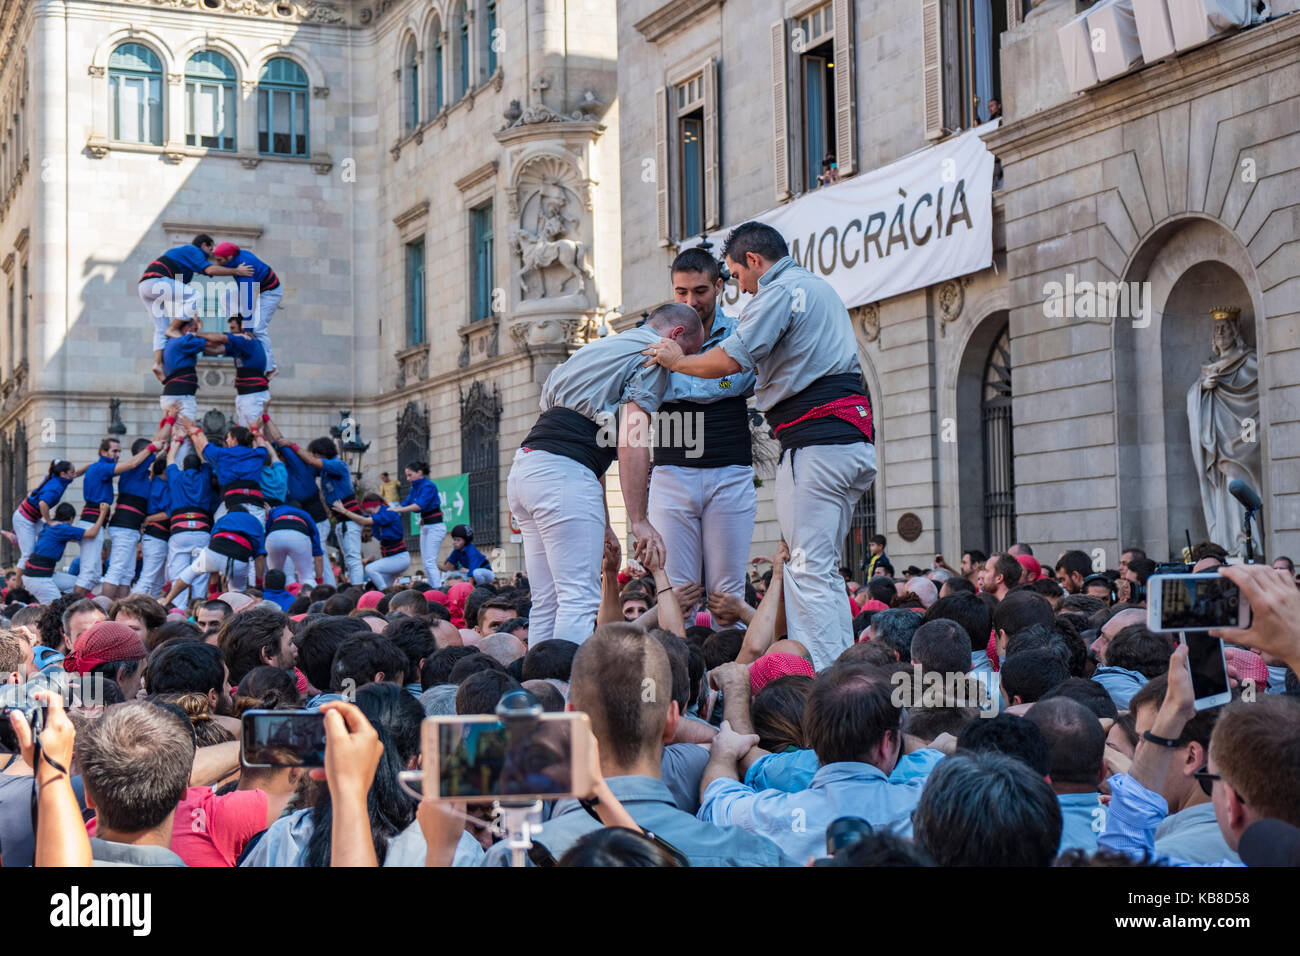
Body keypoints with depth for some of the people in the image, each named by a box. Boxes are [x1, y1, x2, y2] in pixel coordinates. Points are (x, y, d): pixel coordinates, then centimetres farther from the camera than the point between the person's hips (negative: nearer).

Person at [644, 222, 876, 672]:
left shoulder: (780, 292, -7)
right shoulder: (819, 287, 24)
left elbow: (729, 360, -16)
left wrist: (678, 361, 0)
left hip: (816, 443, -10)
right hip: (854, 439, 10)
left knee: (808, 568, -9)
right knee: (825, 568, 13)